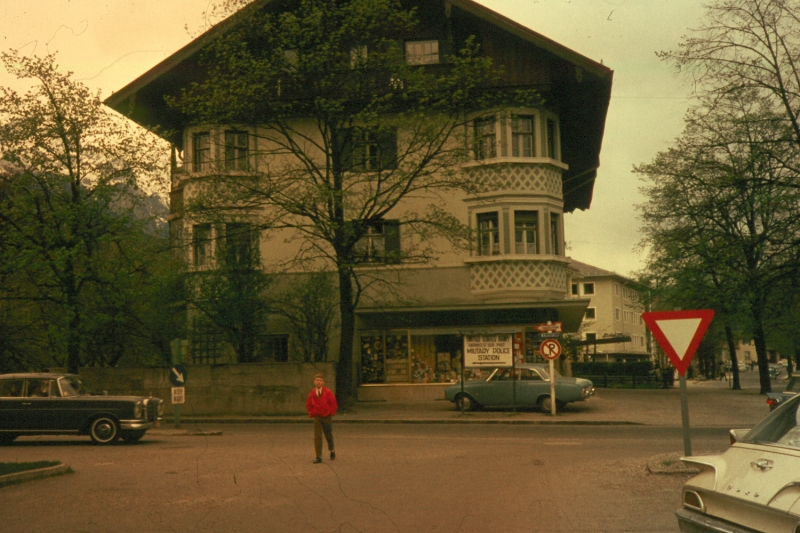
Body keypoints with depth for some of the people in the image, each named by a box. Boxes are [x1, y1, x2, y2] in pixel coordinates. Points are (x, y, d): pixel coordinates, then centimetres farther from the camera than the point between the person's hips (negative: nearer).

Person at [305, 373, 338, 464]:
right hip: (317, 417, 1)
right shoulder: (312, 393, -2)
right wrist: (312, 413, 3)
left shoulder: (328, 392, -10)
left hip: (327, 417, -1)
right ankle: (318, 456, -5)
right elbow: (308, 405, 12)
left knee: (329, 435, 12)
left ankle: (332, 451, 38)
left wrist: (331, 413, -6)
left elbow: (334, 404, -5)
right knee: (317, 436, -8)